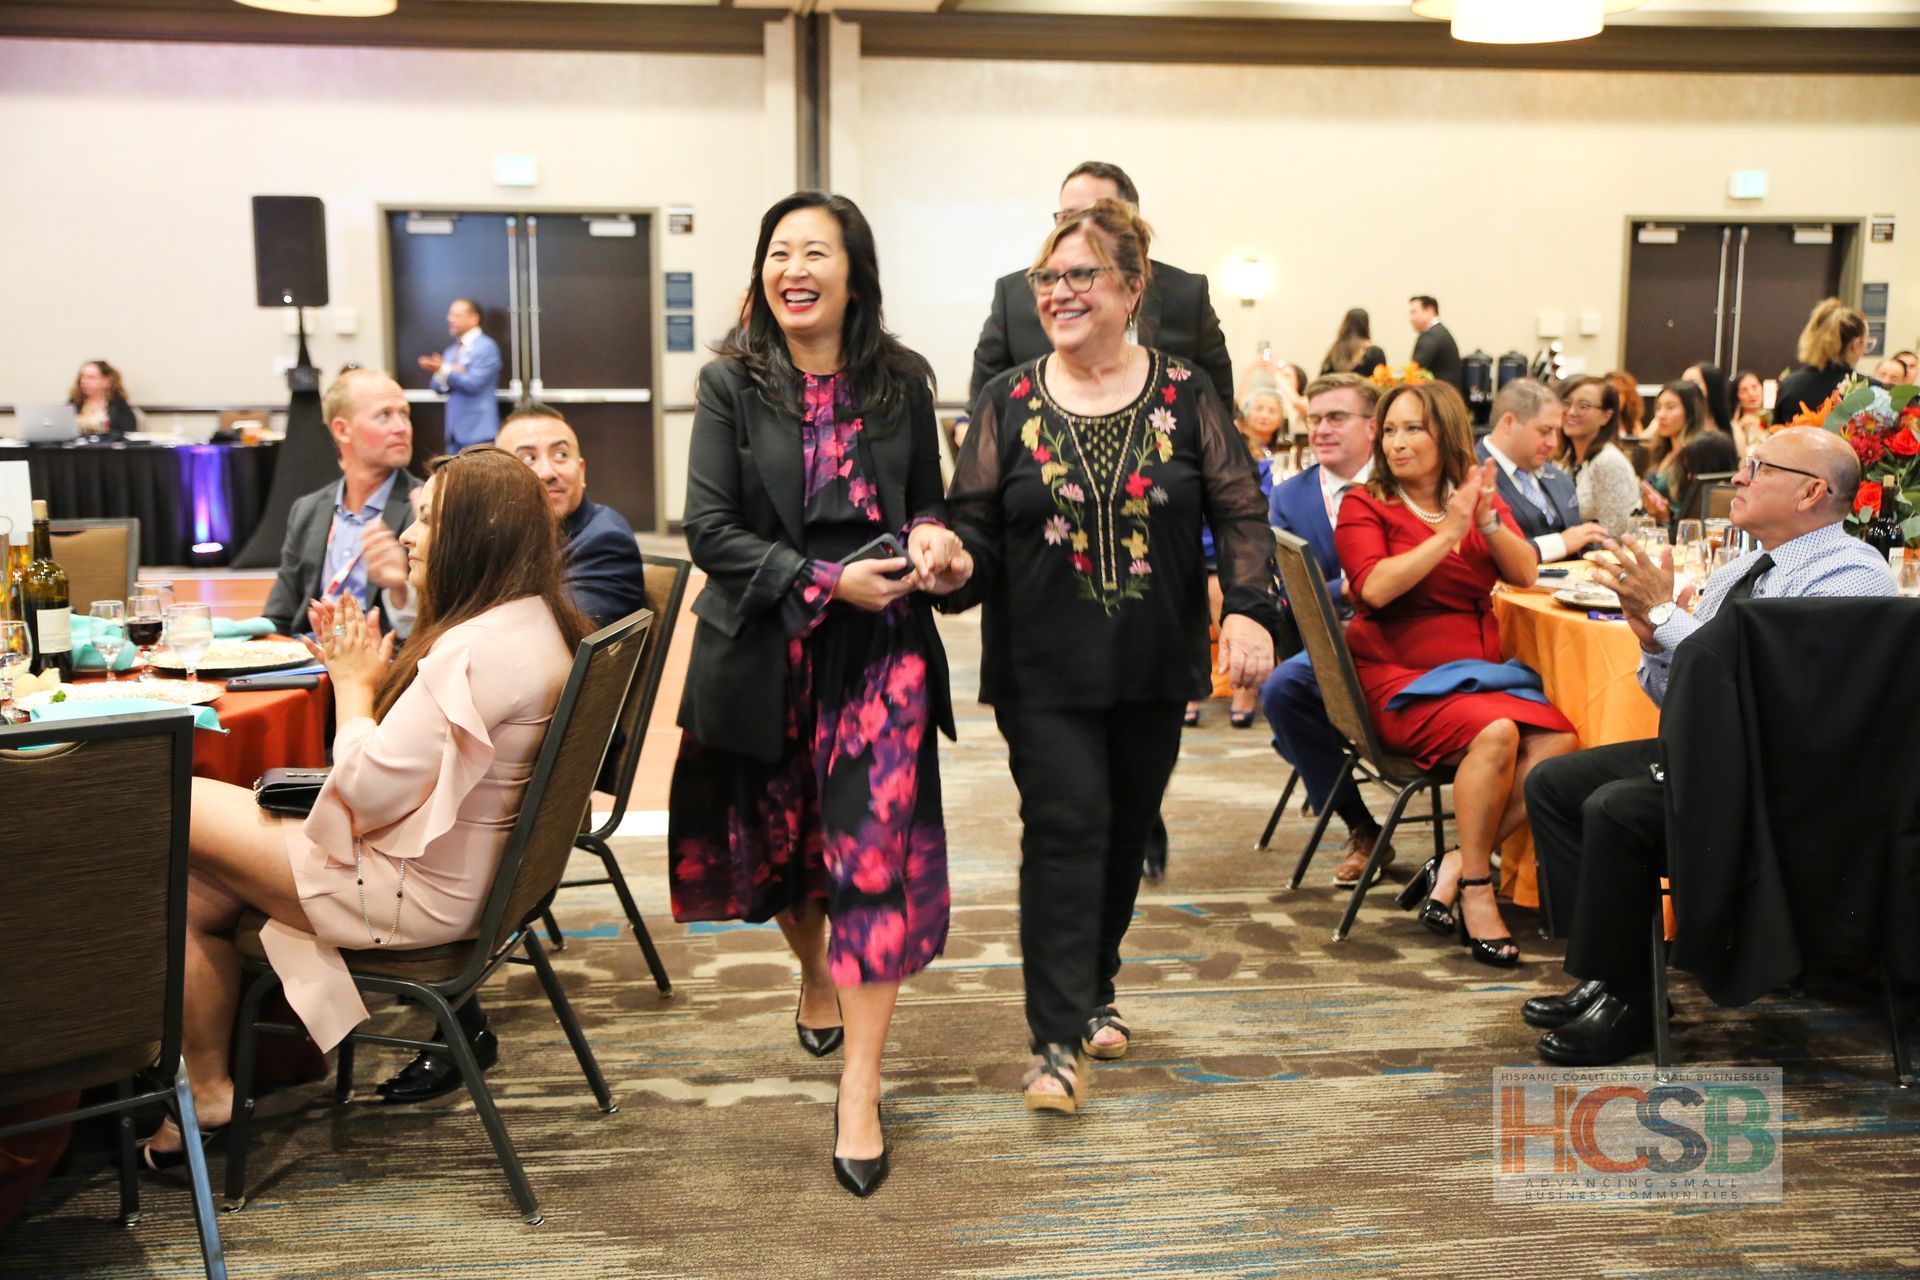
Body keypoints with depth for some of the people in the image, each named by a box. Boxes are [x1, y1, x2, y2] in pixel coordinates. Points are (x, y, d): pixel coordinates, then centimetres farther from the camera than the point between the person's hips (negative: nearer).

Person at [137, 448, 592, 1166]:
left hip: (414, 894, -10)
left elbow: (367, 790, -22)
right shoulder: (537, 624, 6)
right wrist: (361, 670, 4)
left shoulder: (479, 651, -26)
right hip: (462, 868, 10)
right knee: (195, 891, 9)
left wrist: (353, 684, -7)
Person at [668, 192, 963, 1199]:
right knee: (777, 839, 15)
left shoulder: (901, 381, 1)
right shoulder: (731, 384, -3)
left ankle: (859, 1094, 1)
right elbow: (711, 531, -9)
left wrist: (931, 540, -11)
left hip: (880, 645, 0)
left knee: (877, 852, -7)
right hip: (765, 648, 1)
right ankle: (815, 972, 49)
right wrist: (827, 581, -19)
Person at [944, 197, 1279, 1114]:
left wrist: (1249, 608, -16)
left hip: (1155, 662, 2)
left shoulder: (1183, 395, 1)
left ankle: (1093, 988, 35)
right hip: (1045, 668, -2)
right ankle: (1057, 1038, 1)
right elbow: (976, 524, -1)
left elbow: (1239, 510, -1)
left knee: (1128, 830, 13)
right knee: (1064, 831, -7)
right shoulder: (1009, 402, 1)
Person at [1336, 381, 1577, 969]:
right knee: (1495, 733, -32)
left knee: (1558, 743, -22)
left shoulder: (1482, 497, 16)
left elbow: (1525, 574, 2)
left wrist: (1487, 520, -14)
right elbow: (1375, 587, -16)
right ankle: (1475, 891, -18)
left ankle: (1454, 866, -13)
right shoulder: (1365, 505, 2)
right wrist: (1450, 531, -15)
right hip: (1400, 678, -5)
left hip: (1480, 672, 5)